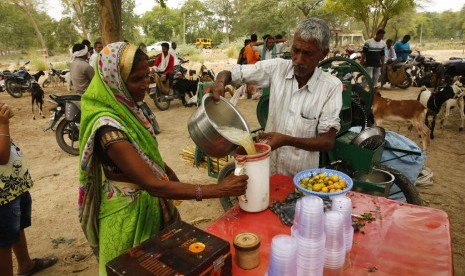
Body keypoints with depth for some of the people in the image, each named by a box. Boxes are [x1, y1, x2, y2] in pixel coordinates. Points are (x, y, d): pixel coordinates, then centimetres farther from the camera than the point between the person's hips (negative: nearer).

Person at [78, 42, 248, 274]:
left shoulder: (133, 107, -4)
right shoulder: (108, 127, -29)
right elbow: (153, 184, -33)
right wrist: (220, 190, -32)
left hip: (154, 203, 7)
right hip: (128, 211, -7)